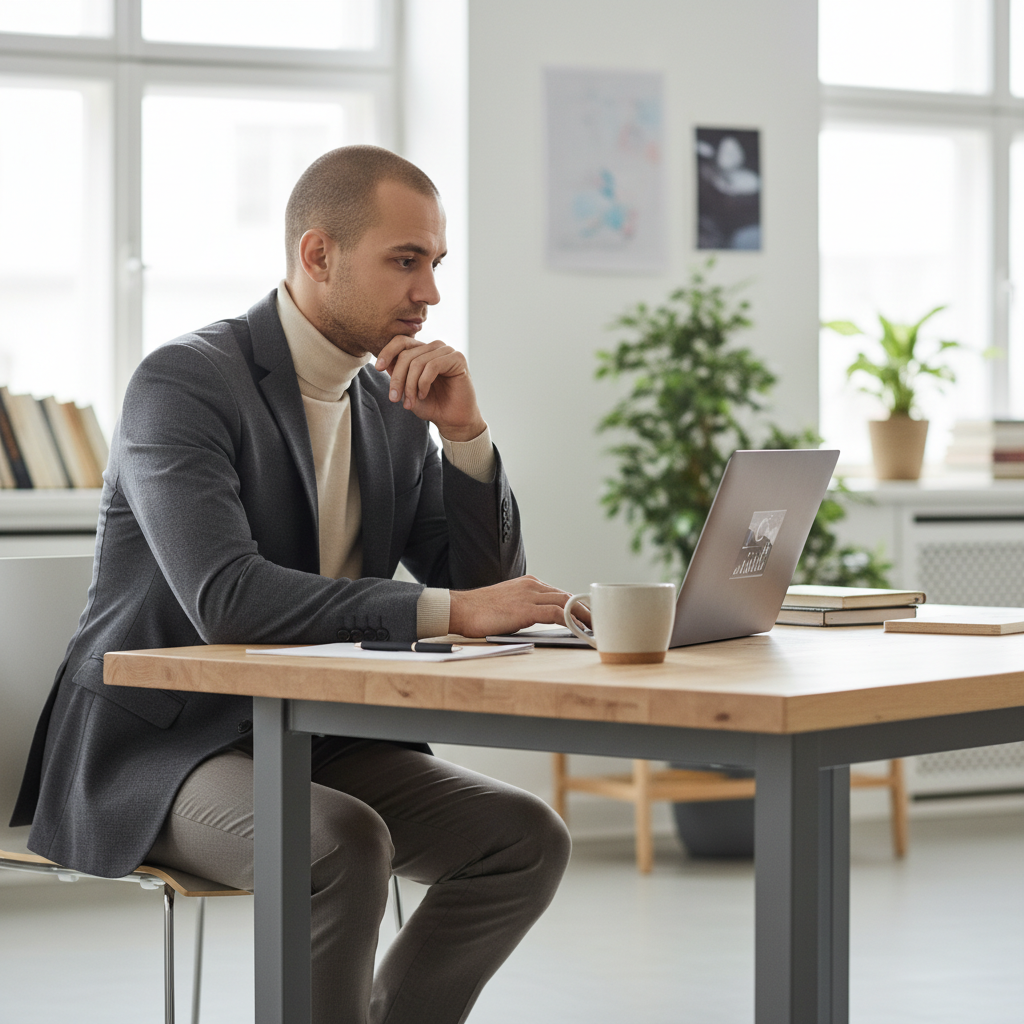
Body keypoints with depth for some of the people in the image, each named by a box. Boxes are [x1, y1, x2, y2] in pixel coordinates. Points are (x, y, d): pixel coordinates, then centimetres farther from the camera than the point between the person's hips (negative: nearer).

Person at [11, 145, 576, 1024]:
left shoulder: (394, 407, 7)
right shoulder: (183, 382, -15)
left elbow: (483, 586, 7)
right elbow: (225, 597, -30)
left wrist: (464, 432, -8)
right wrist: (447, 610, -34)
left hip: (318, 740, 7)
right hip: (158, 745, -7)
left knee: (527, 837, -11)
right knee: (345, 844, -33)